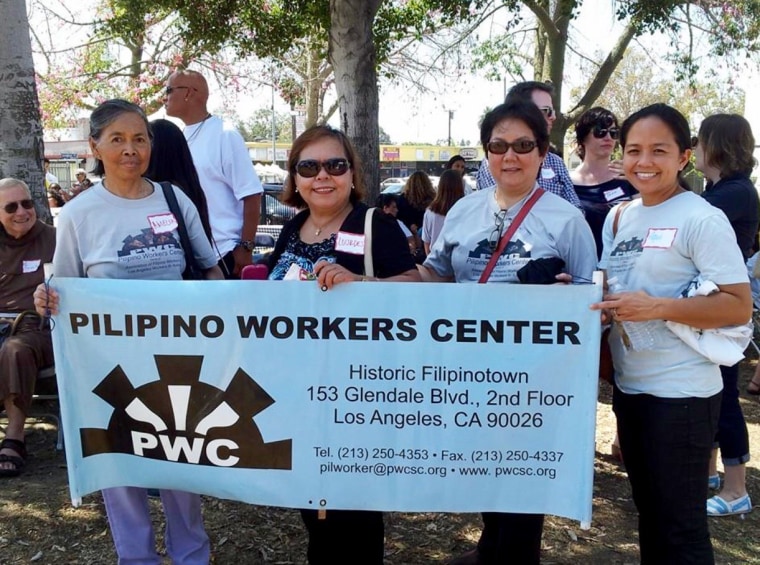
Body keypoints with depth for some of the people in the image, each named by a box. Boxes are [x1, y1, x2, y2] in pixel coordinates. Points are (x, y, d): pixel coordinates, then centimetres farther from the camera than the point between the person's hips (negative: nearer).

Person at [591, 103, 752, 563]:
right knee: (649, 512, 21)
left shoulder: (702, 219, -13)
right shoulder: (618, 218, 8)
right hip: (629, 386, 7)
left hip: (681, 393, -7)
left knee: (680, 525, 5)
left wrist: (656, 307, -26)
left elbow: (739, 306, -18)